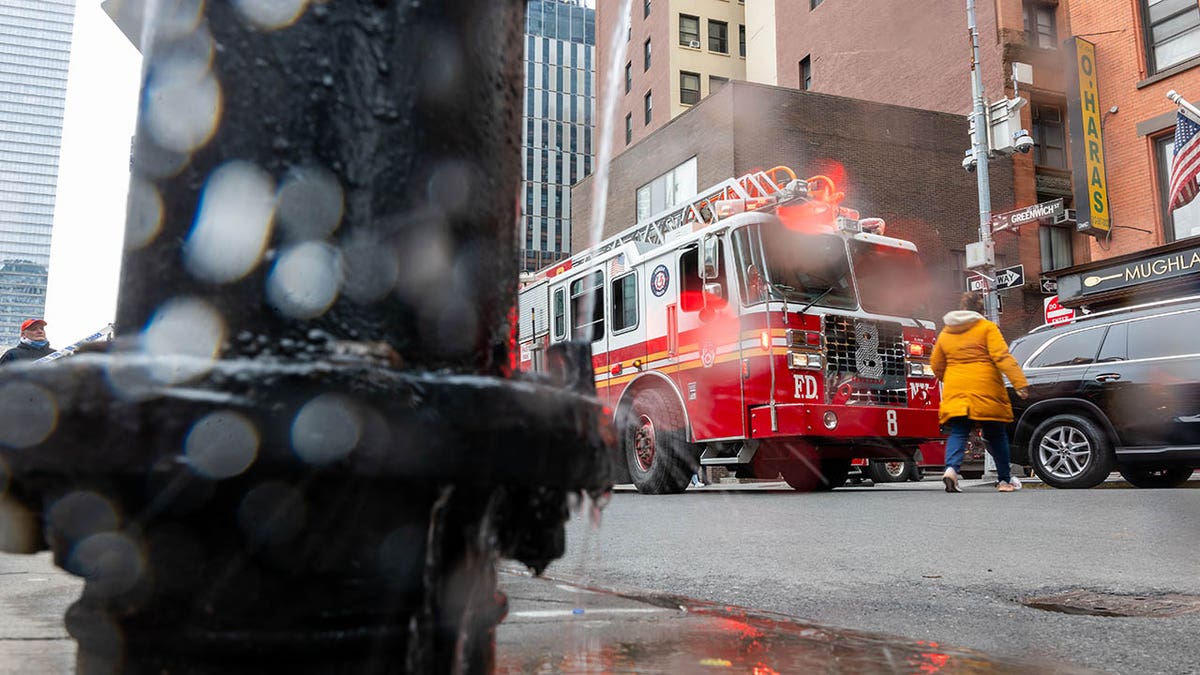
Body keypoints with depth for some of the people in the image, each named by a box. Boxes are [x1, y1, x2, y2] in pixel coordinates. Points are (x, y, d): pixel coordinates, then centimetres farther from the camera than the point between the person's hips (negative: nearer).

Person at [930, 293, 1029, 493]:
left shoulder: (945, 333, 13)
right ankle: (1005, 480, 17)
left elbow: (936, 366, 18)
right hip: (985, 390, -3)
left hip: (955, 391, 3)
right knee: (996, 435, 10)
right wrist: (1020, 383, -16)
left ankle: (951, 468, -25)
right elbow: (1002, 357, -12)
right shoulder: (987, 328, 0)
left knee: (958, 432, 1)